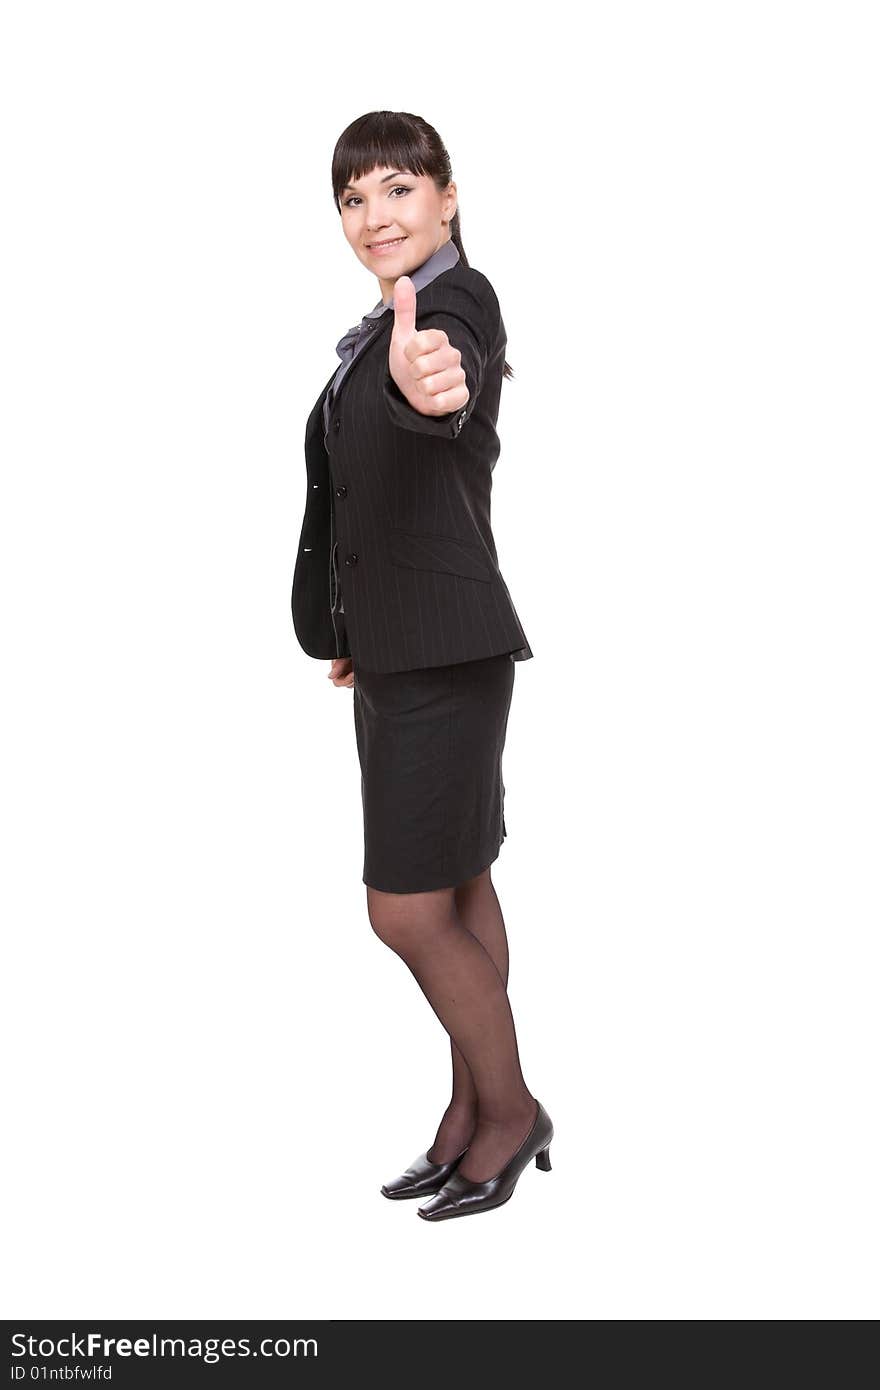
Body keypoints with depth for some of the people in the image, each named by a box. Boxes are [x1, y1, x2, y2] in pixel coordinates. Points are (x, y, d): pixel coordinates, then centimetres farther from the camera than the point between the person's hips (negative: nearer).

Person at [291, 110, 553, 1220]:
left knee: (408, 910, -5)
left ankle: (510, 1108, 15)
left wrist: (426, 381, -62)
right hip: (398, 648, 9)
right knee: (458, 893, 15)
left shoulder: (459, 303, -13)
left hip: (445, 653, -9)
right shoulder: (380, 331, 15)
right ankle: (473, 1117, 26)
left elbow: (456, 370, -38)